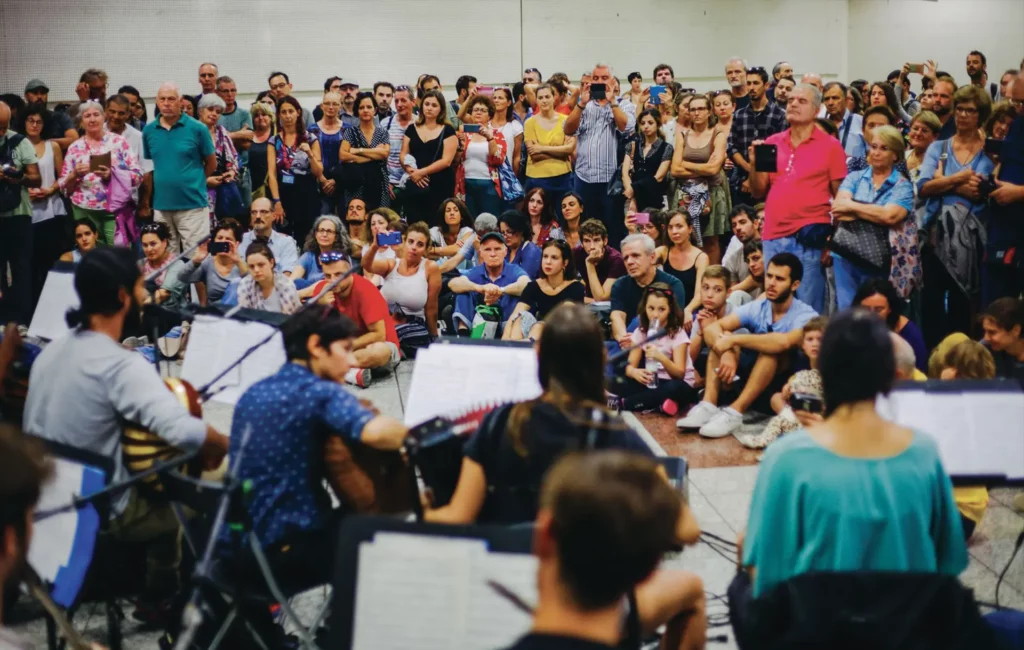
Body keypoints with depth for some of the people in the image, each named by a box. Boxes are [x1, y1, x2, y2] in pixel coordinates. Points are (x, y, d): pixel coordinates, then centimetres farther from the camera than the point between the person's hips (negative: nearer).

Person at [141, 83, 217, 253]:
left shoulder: (197, 129, -4)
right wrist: (145, 203, 7)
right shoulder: (148, 131, 5)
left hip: (193, 205, -3)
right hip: (161, 206, 3)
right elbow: (148, 169, 10)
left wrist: (192, 182, 7)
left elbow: (211, 163, 5)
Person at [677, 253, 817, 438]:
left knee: (773, 349, -32)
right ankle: (709, 406, -29)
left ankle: (734, 413, -37)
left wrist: (733, 340, -34)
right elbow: (711, 329, -13)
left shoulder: (806, 316, -16)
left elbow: (784, 342, -38)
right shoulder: (755, 308, -1)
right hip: (751, 378, 5)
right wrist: (726, 354, -34)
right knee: (723, 336, -14)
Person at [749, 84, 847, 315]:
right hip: (773, 237, 4)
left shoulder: (830, 146, 0)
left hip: (810, 238, -4)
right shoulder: (771, 143, 11)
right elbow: (758, 192, 12)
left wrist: (834, 238, -6)